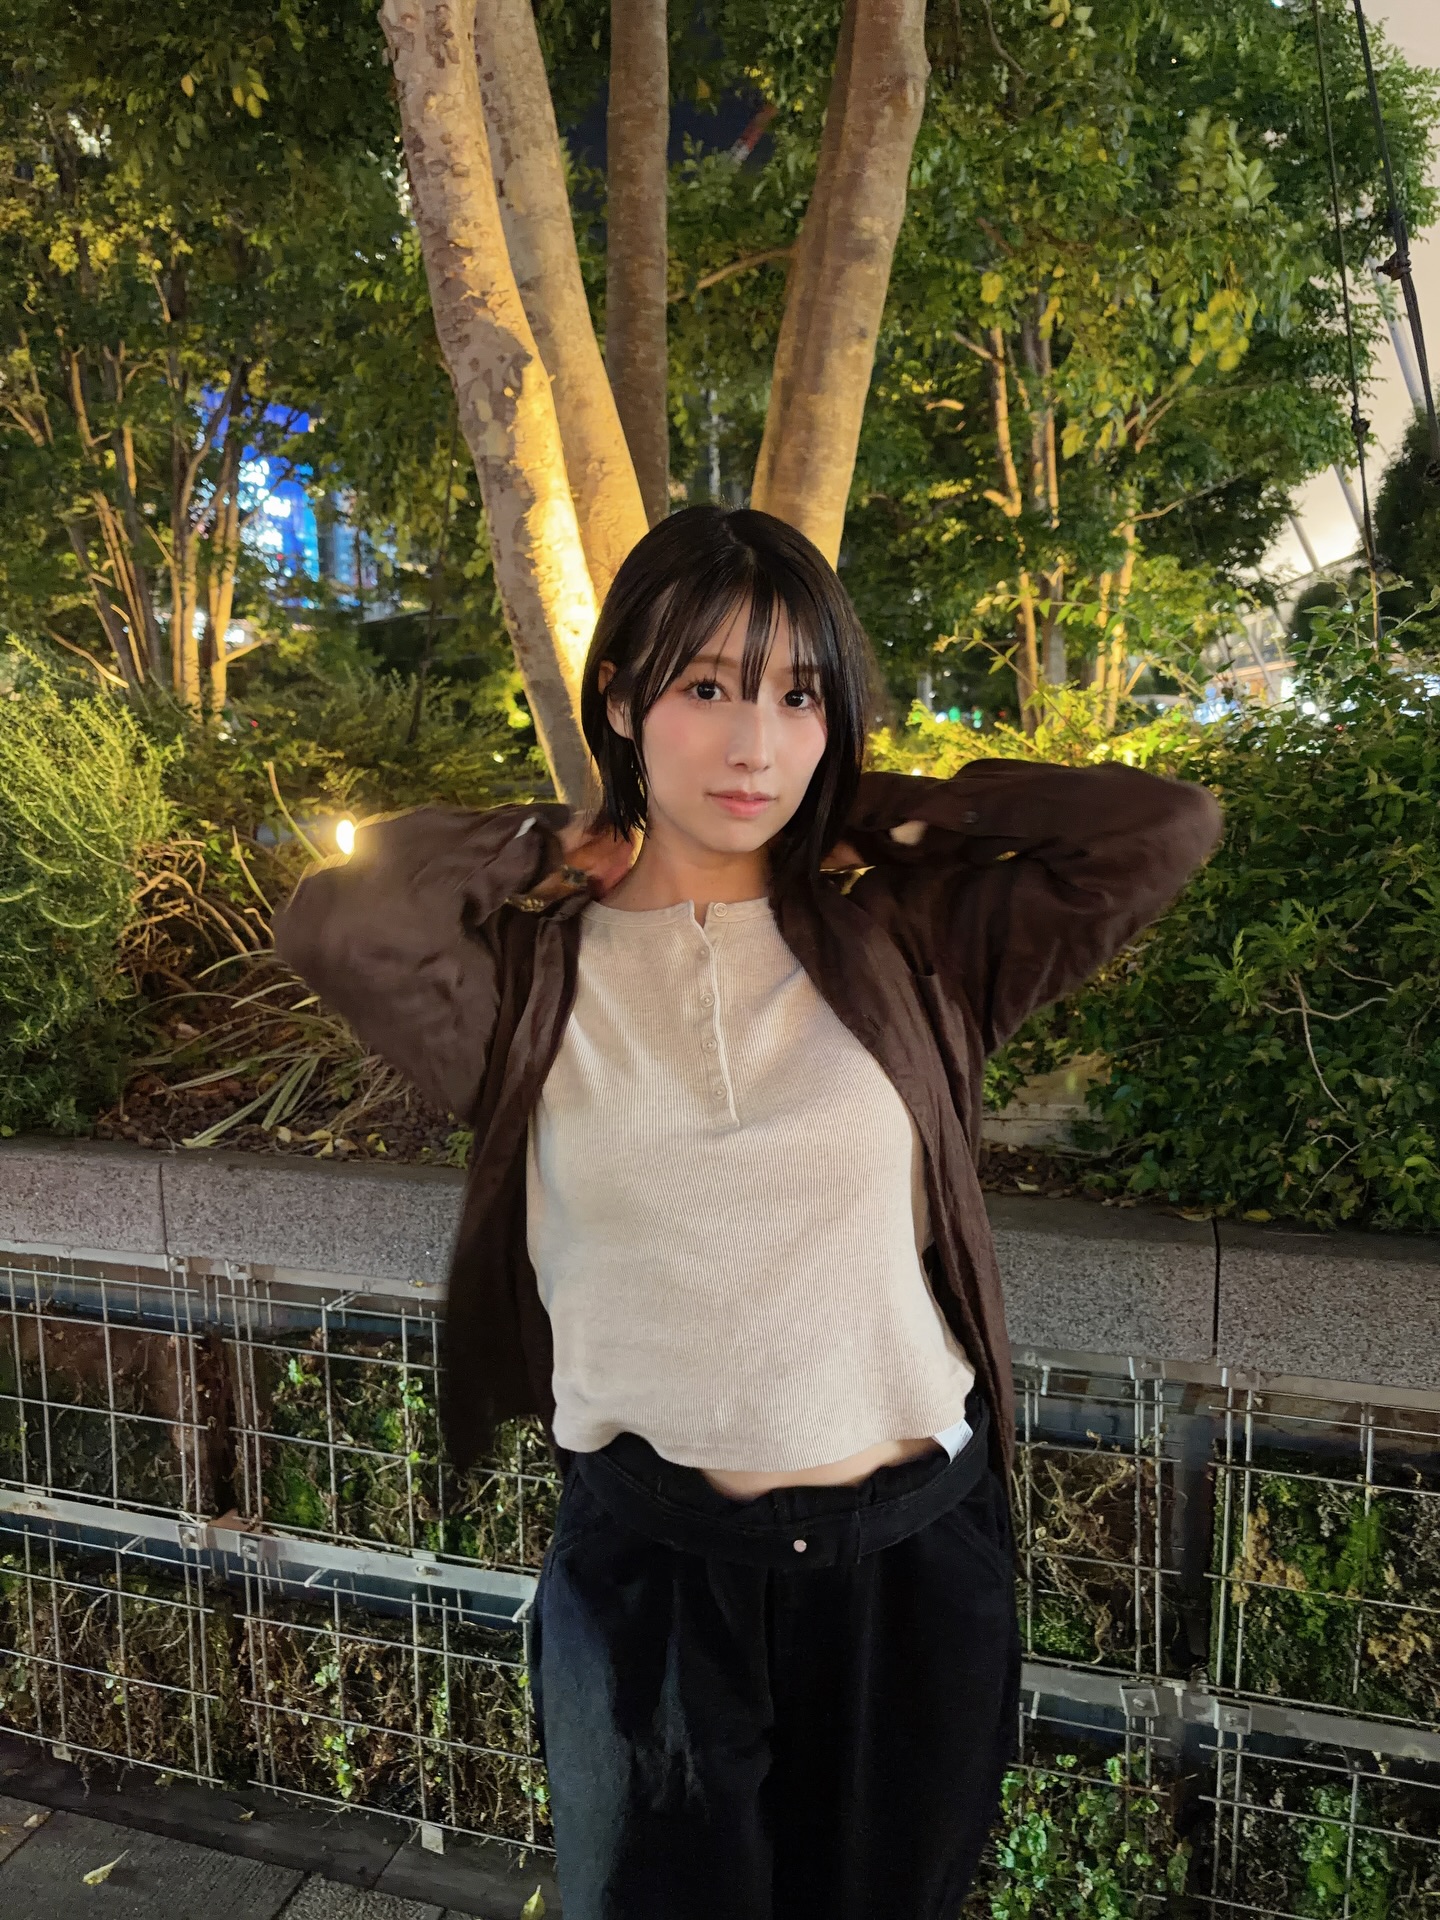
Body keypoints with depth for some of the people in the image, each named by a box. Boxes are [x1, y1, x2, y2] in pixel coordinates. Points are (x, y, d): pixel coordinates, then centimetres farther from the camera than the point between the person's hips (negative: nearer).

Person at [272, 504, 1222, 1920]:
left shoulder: (908, 939, -4)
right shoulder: (535, 979, -6)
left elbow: (1170, 827, -11)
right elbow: (329, 926, -25)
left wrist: (884, 807, -5)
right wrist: (549, 842, -9)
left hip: (914, 1553, 1)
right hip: (646, 1557, 0)